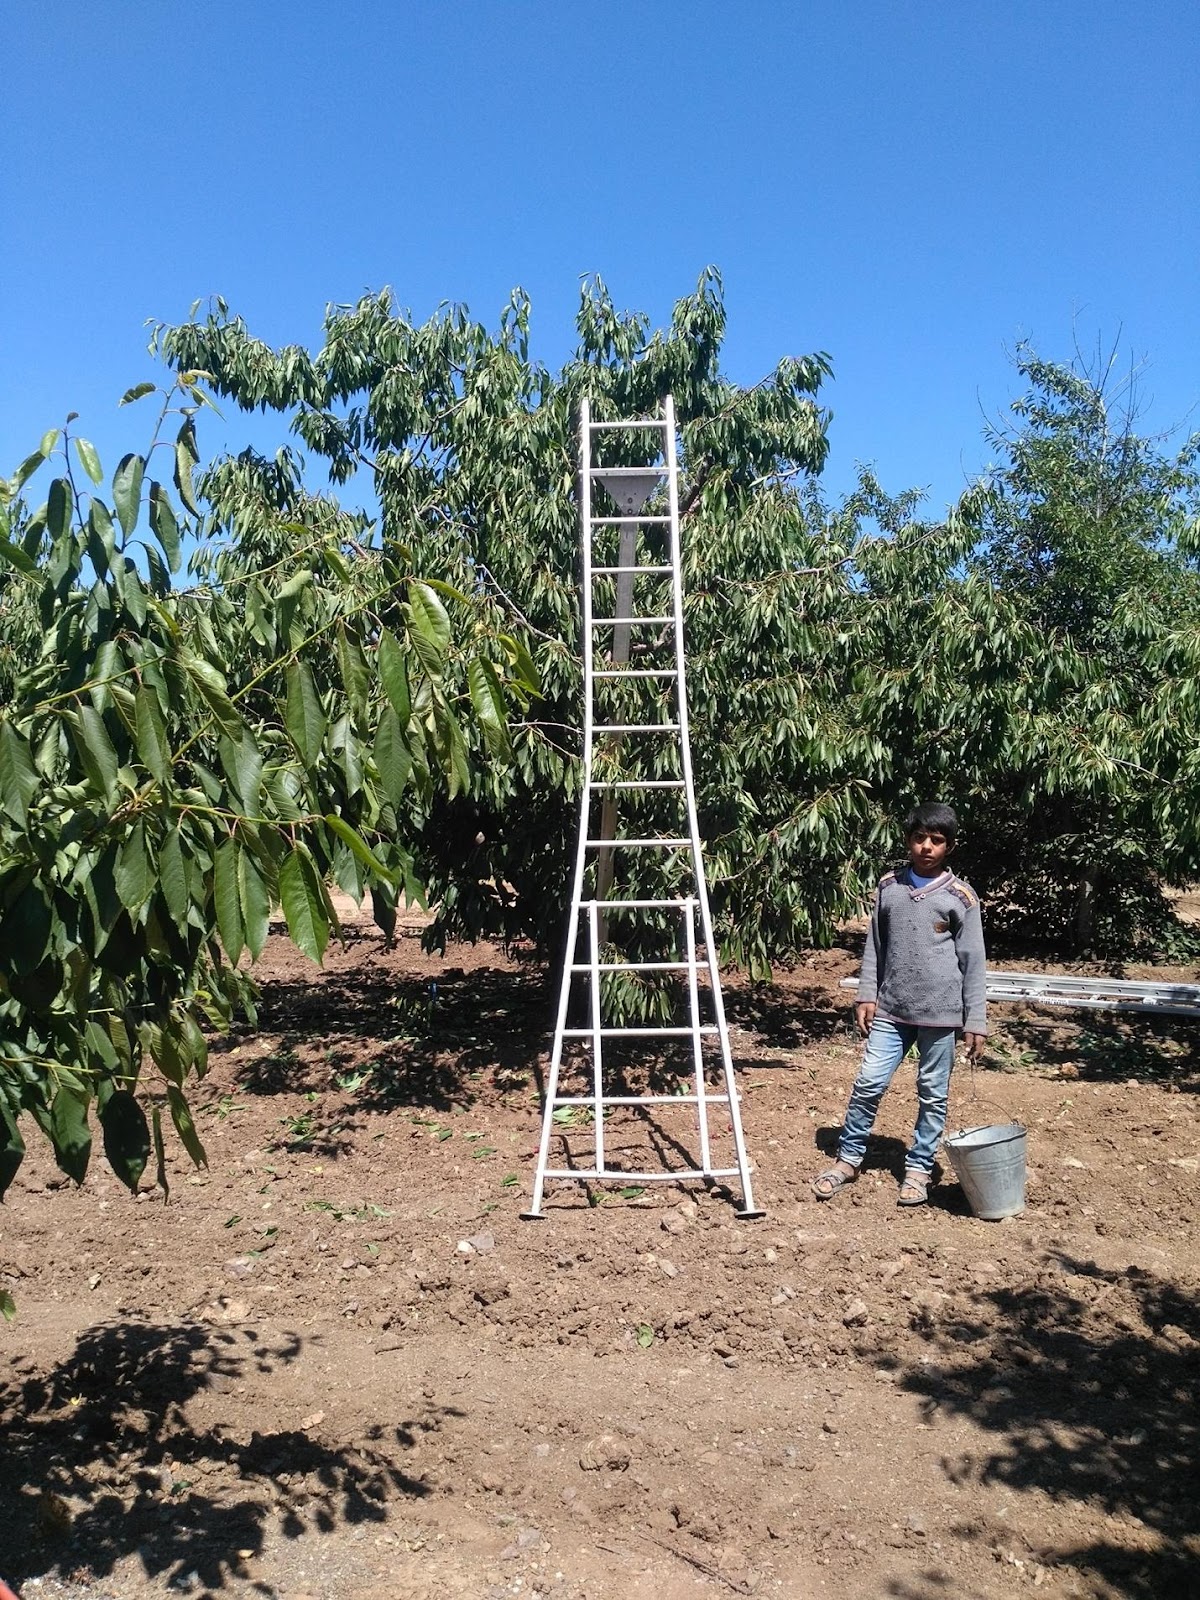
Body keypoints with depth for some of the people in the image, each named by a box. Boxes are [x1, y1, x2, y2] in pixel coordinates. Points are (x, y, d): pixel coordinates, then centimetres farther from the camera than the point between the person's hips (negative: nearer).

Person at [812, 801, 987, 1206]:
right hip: (891, 1009, 2)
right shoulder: (889, 886, 5)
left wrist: (975, 1021, -3)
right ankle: (848, 1158, 16)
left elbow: (973, 962, -1)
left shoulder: (960, 896, -3)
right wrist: (867, 995, 4)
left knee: (933, 1095, 8)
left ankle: (918, 1169, 23)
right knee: (868, 1084, 0)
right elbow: (874, 946, 11)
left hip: (940, 1013, -2)